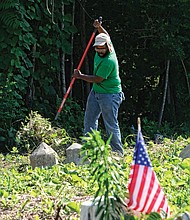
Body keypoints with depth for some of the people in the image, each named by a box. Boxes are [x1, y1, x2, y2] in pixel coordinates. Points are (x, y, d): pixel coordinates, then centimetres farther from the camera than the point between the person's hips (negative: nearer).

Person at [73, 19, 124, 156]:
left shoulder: (109, 61, -27)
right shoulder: (102, 50, -2)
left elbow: (98, 79, -22)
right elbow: (106, 35, 21)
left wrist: (80, 76, -10)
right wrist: (99, 27, 1)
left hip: (109, 95, -9)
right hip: (96, 92, 9)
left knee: (111, 125, -5)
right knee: (89, 121, 10)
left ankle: (118, 152, 2)